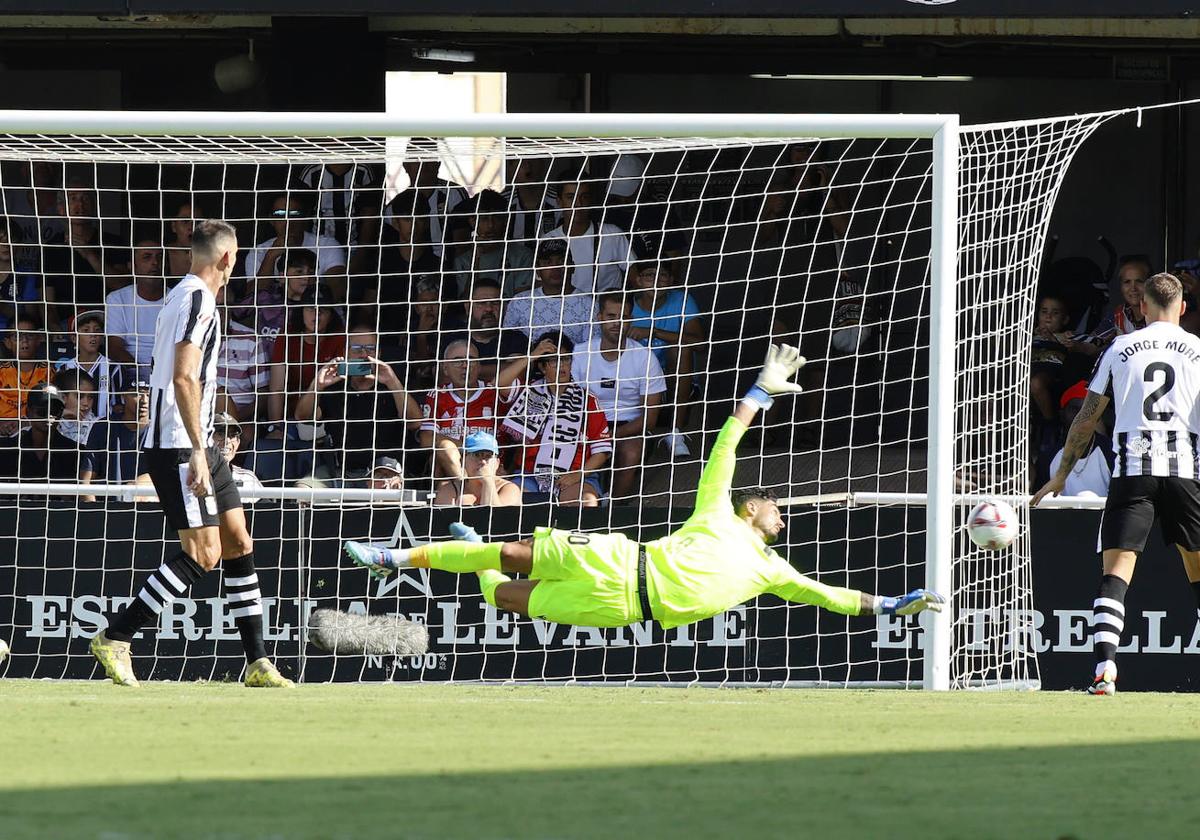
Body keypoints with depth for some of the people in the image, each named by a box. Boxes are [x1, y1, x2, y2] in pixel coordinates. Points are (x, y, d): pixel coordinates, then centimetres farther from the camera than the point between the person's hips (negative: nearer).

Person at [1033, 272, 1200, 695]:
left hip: (1131, 470, 0)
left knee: (1115, 572, -6)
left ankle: (1104, 668, -23)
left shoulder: (1119, 349, 9)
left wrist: (1061, 475, 19)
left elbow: (1087, 418, 11)